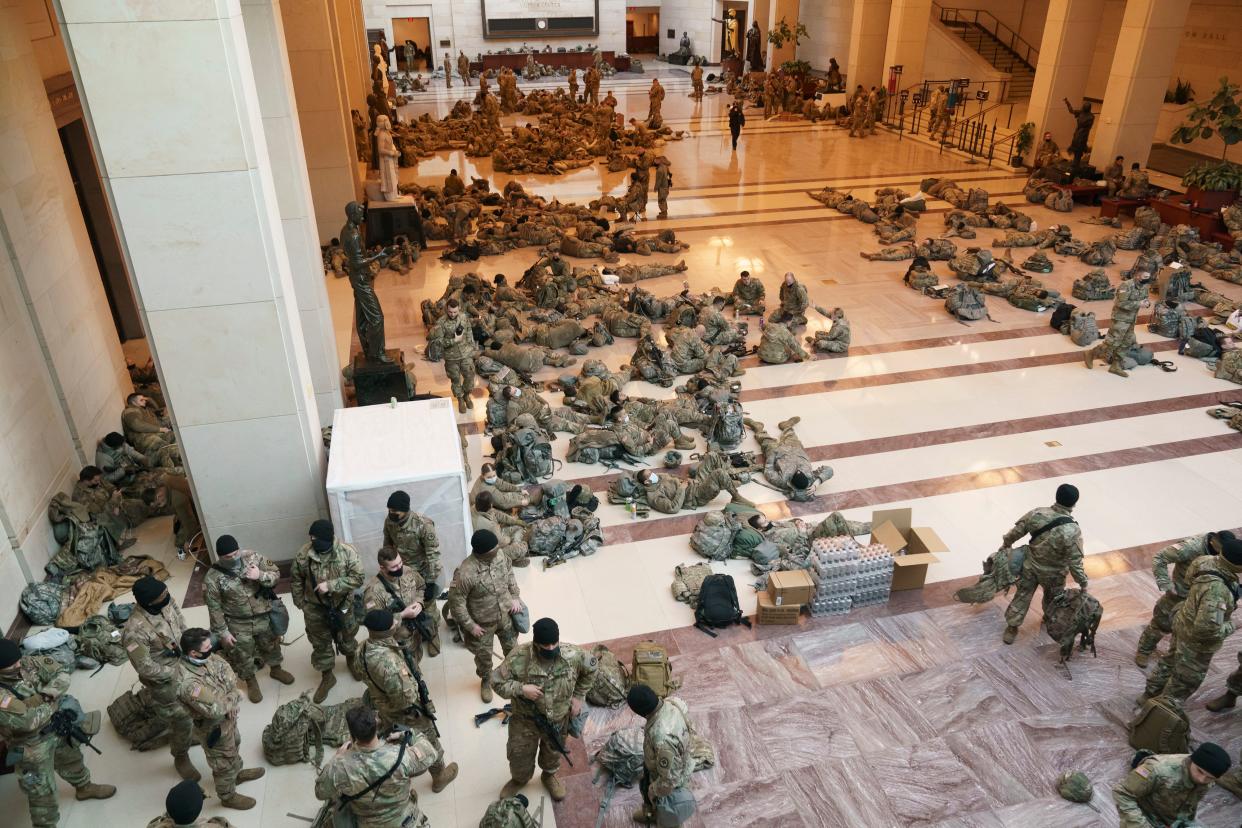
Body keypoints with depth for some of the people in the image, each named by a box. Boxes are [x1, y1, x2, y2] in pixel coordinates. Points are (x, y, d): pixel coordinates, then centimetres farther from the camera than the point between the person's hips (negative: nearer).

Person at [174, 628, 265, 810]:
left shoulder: (202, 657, -19)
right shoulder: (188, 684, -43)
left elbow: (225, 669, -4)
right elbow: (215, 709, -37)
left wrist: (231, 696, -18)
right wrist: (234, 698, -18)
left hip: (227, 716, 7)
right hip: (214, 727, -7)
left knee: (234, 745, 32)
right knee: (225, 762, 19)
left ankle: (237, 773, 60)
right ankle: (228, 796, 45)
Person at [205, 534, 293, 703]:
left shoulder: (253, 557, -16)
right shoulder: (213, 578, -22)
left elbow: (276, 573, -8)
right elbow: (214, 608, -14)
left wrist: (261, 575, -29)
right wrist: (223, 633, -10)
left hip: (264, 617, 3)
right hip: (238, 625, -3)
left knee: (271, 645, 25)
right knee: (243, 655, 18)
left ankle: (276, 669, 54)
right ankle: (251, 682, 46)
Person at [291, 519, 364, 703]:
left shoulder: (348, 552, -23)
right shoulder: (303, 555, -17)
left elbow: (357, 578, -24)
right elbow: (295, 580, -1)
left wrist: (331, 585, -31)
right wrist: (300, 603, 2)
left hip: (342, 606, -1)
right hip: (315, 608, 1)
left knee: (347, 637, 23)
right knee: (320, 643, 16)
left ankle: (352, 660, 53)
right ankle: (327, 677, 37)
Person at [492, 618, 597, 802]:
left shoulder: (573, 655, -26)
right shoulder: (518, 657, -31)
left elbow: (590, 668, -4)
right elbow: (497, 681, -18)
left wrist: (578, 696, -3)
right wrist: (520, 689, -33)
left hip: (558, 720, 1)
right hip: (525, 720, -1)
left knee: (553, 753, 28)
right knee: (519, 756, 22)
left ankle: (549, 776, 61)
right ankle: (519, 780, 56)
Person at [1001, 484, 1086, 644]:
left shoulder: (1037, 513, -21)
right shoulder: (1072, 531, -31)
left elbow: (1017, 531, -6)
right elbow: (1075, 562, -23)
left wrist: (1006, 543, 13)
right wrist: (1083, 583, -7)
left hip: (1030, 566, 2)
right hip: (1053, 574, -1)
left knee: (1022, 595, 18)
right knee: (1052, 598, 28)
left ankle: (1012, 627, 29)